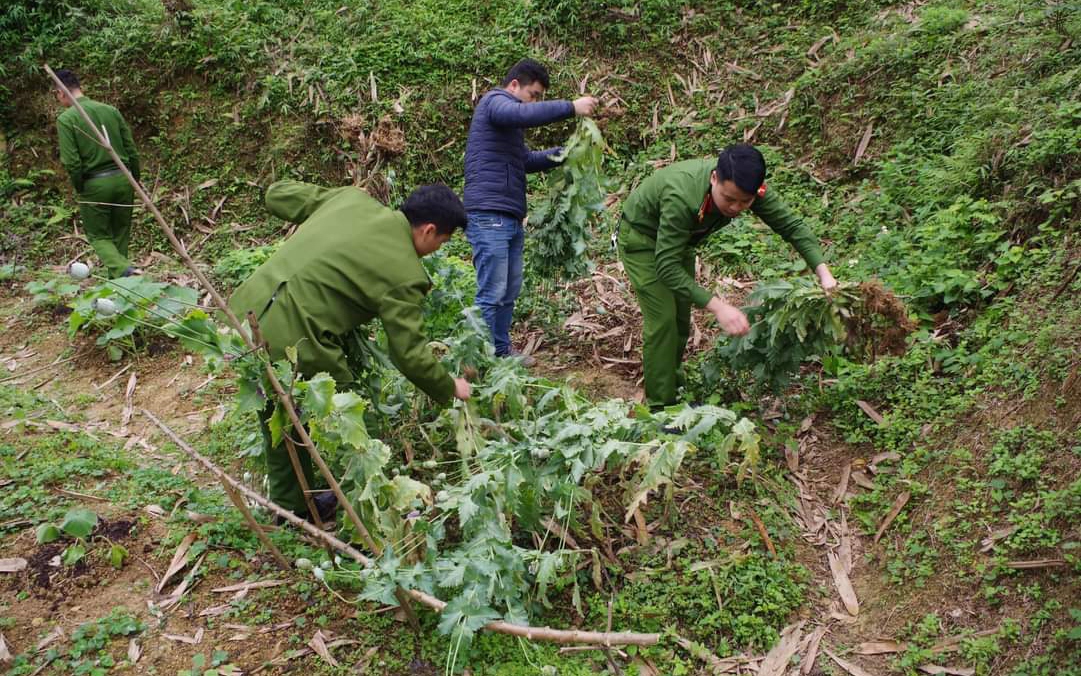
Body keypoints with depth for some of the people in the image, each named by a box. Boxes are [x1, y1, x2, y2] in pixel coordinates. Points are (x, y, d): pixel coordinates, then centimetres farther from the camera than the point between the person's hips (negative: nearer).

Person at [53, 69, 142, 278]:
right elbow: (131, 149, 5)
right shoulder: (110, 110, 5)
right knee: (121, 234, 16)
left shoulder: (66, 119, -8)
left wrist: (80, 190, 1)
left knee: (99, 236, 9)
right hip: (122, 178, 4)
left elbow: (71, 162, -13)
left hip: (94, 184, -4)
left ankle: (123, 270, -16)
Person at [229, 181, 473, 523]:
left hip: (245, 312, 9)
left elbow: (277, 194, 17)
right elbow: (409, 353, -6)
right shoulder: (404, 273, -10)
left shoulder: (350, 198, 8)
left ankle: (290, 505, 44)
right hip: (291, 344, -8)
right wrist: (449, 388, 10)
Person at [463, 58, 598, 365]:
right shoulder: (495, 101, -5)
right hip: (489, 216, -10)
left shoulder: (508, 118, 26)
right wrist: (572, 107, -23)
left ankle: (501, 351, 23)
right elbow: (524, 114, -26)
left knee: (509, 291, 13)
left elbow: (528, 160, 26)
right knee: (492, 293, -9)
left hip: (511, 218, 10)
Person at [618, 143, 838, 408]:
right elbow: (667, 267, -43)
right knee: (663, 321, -13)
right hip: (641, 239, -6)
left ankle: (671, 390, 30)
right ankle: (660, 408, -3)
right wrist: (717, 306, -50)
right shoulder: (682, 197, -44)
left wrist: (823, 272, -28)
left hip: (678, 237, 7)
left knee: (681, 321, 12)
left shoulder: (747, 188, -25)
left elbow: (792, 225, -14)